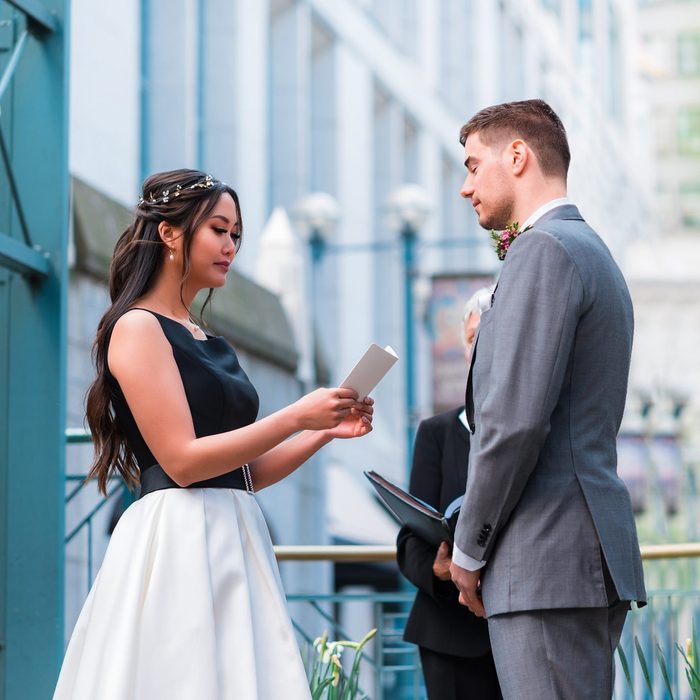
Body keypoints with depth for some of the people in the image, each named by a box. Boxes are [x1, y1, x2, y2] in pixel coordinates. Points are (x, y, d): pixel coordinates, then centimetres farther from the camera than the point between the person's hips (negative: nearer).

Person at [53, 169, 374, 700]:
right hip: (178, 542, -8)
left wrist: (326, 430, 6)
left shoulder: (210, 344, 18)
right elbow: (182, 461, -15)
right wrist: (296, 417, -13)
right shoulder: (137, 327, -6)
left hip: (233, 544, 8)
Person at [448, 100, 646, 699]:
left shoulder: (543, 250, -9)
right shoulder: (594, 252, 22)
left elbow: (516, 418, -18)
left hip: (548, 561, -10)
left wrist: (469, 547, -7)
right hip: (595, 558, 10)